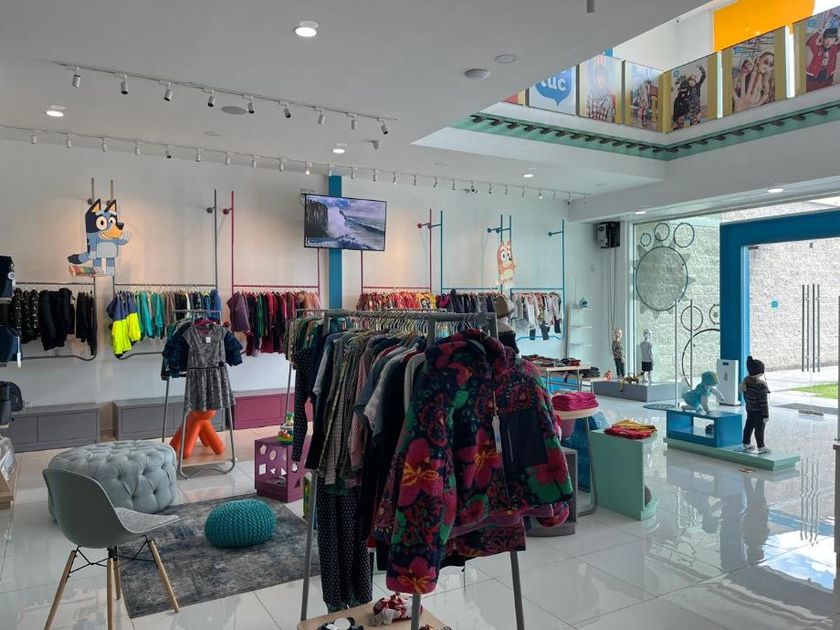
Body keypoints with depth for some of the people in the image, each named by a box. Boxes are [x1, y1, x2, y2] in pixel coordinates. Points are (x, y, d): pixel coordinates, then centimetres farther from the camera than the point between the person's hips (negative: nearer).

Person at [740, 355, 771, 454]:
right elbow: (763, 402, -23)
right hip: (759, 412, -7)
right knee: (759, 429, 6)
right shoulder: (761, 385, -28)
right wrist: (766, 415, -16)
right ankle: (761, 448, 19)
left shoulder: (746, 381, -4)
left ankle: (746, 444, 32)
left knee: (749, 426, 19)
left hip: (749, 409, 8)